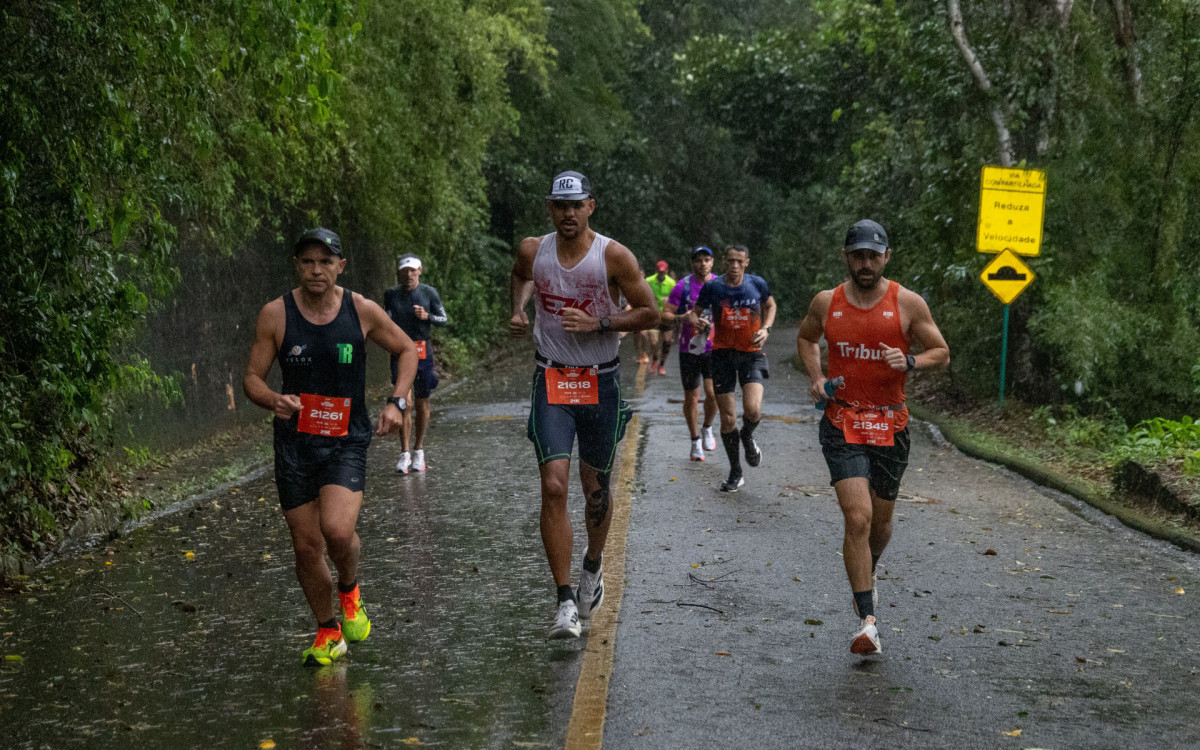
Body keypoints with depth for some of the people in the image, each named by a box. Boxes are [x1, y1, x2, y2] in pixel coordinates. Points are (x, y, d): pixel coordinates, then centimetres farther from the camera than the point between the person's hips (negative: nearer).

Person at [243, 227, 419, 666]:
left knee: (337, 530, -23)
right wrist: (273, 400, -21)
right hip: (294, 444, 1)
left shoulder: (362, 311, -3)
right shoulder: (276, 314, -4)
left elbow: (407, 350, 12)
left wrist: (396, 402, -2)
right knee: (306, 546, 4)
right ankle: (328, 633, 27)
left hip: (346, 443, -1)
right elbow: (252, 378, 1)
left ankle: (350, 591, 11)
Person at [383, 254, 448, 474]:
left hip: (423, 350, 1)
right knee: (404, 401, -10)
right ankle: (405, 453, -8)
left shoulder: (429, 293, 3)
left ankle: (418, 450, 19)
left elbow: (443, 319, 6)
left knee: (422, 403, 6)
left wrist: (427, 316, -13)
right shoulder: (391, 295, 4)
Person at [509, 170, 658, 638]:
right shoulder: (532, 250, -2)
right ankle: (565, 603, -10)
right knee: (554, 487, -13)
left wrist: (598, 323, -17)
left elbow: (649, 313, -4)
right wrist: (519, 310, 4)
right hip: (551, 383, 0)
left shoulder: (614, 256, -10)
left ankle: (593, 564, 42)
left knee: (596, 488, 12)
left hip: (601, 383, 0)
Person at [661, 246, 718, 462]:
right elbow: (666, 314, -2)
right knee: (691, 397, 5)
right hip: (689, 348, 0)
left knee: (712, 393, -12)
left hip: (713, 348, 0)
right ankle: (695, 441, 21)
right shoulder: (683, 286, -2)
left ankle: (707, 428, 17)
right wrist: (683, 318, -21)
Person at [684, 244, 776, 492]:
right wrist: (694, 319, -18)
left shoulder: (757, 284, -1)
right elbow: (694, 312, 5)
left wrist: (766, 328, 1)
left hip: (751, 353, 0)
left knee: (752, 409, -22)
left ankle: (747, 437, 15)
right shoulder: (712, 287, -4)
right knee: (728, 418, 0)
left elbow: (770, 305, 18)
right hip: (723, 354, 0)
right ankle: (735, 474, 17)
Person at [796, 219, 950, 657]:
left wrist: (909, 362, -17)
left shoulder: (908, 304, -3)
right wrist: (816, 377, 4)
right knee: (857, 518, -15)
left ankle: (867, 575, 48)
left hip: (890, 426, 1)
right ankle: (866, 620, -12)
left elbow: (941, 353, 4)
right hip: (842, 425, -1)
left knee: (880, 521, 15)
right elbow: (805, 338, 21)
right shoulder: (826, 303, 2)